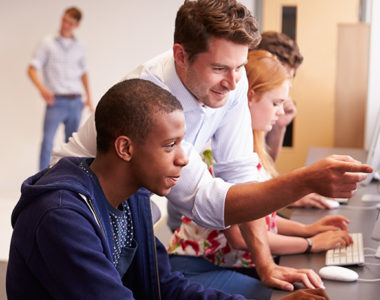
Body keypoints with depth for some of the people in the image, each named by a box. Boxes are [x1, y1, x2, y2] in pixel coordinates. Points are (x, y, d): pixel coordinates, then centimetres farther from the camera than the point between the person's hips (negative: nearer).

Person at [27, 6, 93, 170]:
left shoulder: (79, 47, 13)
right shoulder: (48, 43, 2)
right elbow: (32, 69, -3)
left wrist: (89, 97, 16)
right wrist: (42, 88, -20)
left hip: (76, 101, 4)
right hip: (56, 101, -4)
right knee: (47, 140, -14)